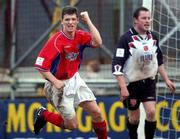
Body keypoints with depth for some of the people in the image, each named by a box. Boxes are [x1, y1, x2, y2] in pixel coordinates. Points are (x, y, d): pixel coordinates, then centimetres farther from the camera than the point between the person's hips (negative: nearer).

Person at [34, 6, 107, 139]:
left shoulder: (80, 36, -4)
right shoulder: (56, 41, -23)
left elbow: (97, 42, -23)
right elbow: (40, 65, -23)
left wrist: (88, 20, -19)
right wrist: (55, 81, -28)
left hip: (75, 79, 6)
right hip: (60, 84, -6)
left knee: (96, 113, 0)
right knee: (72, 125, -3)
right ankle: (44, 115, 20)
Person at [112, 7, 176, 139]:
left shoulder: (153, 37, 1)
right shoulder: (126, 39, -16)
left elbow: (159, 61, 16)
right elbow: (117, 65, -19)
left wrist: (166, 79, 13)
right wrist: (123, 88, -24)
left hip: (149, 82, 4)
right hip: (132, 83, -4)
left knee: (151, 112, -11)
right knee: (134, 117, 6)